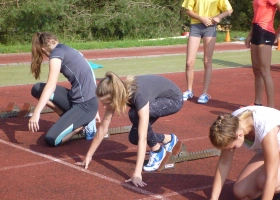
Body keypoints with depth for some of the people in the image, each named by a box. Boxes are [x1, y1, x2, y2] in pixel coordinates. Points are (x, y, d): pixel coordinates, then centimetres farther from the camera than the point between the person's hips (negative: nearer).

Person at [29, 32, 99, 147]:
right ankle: (68, 118, 7)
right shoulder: (67, 51, 17)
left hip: (85, 105, -9)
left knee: (51, 139, -16)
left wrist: (36, 113, -25)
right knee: (37, 89, 6)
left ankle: (84, 123, 1)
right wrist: (93, 111, 28)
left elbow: (51, 85, -20)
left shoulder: (57, 53, -8)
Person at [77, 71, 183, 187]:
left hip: (173, 99, -7)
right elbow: (103, 127, -12)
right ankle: (168, 140, 18)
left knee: (136, 114, -31)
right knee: (134, 137, -7)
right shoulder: (116, 93, -21)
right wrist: (88, 156, -9)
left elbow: (142, 138, -44)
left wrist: (137, 174, -47)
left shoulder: (139, 95, -41)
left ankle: (157, 151, -10)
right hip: (157, 98, 7)